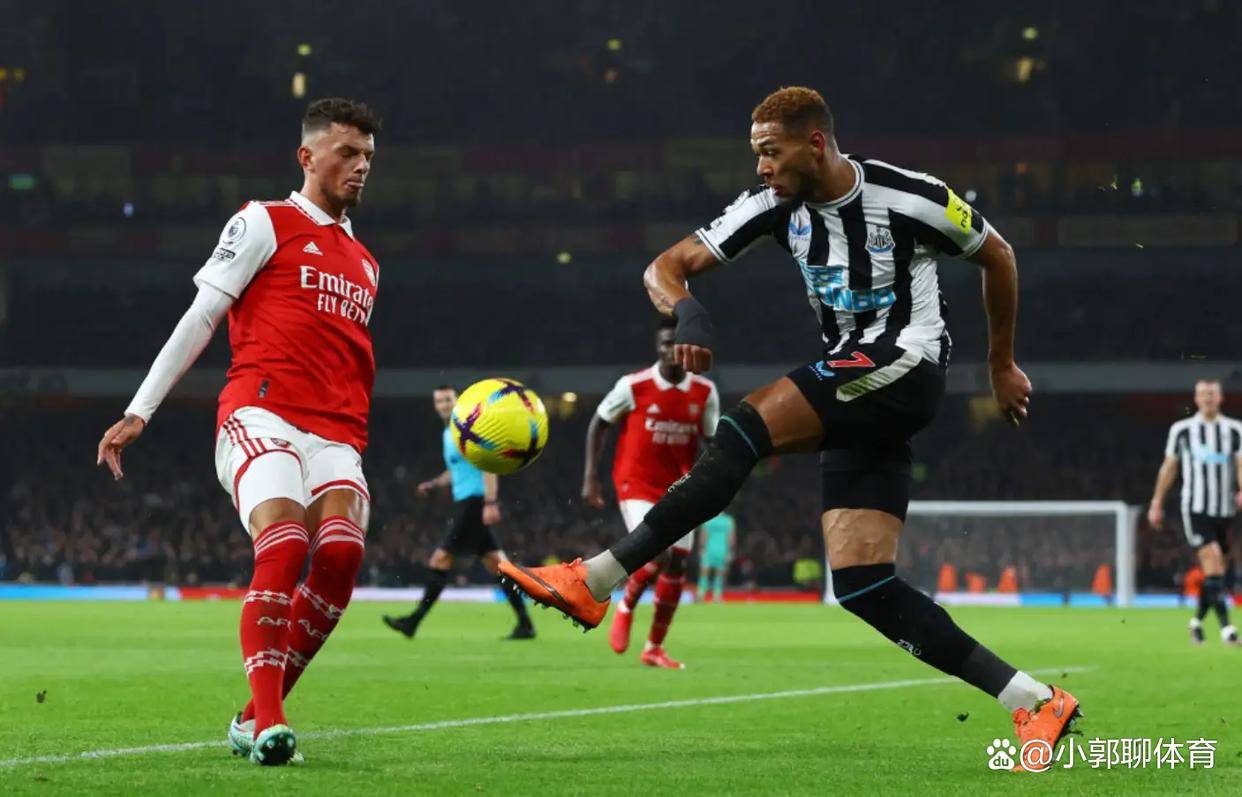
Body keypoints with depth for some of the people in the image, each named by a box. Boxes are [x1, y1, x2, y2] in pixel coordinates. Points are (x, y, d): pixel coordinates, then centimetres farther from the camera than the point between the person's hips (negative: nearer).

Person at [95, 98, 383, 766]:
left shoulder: (363, 263, 27)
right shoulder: (265, 223, 8)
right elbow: (199, 319, 4)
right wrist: (139, 412, -1)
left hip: (336, 435, 5)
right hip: (260, 415, -5)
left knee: (342, 553, -20)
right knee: (285, 546, -28)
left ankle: (254, 718, -10)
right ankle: (267, 723, -27)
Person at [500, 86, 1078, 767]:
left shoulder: (913, 199, -8)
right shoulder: (775, 206, 6)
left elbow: (997, 258, 9)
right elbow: (667, 266, 4)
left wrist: (1002, 367, 16)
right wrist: (686, 310, -21)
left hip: (906, 367, -7)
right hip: (852, 393, 7)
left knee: (742, 430, -25)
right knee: (862, 587, -5)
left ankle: (595, 583, -26)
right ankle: (1036, 703, -3)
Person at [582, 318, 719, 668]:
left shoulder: (705, 392, -2)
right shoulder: (633, 386, -11)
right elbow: (598, 425, 1)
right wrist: (590, 477, -3)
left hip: (679, 491, 4)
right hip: (637, 485, -4)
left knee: (676, 566, 3)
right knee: (658, 556, -21)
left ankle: (654, 648, 16)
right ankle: (625, 608, 10)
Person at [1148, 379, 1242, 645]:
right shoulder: (1181, 430, 4)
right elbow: (1169, 467, 13)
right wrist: (1157, 503, 14)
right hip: (1195, 508, -3)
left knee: (1215, 570, 9)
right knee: (1213, 562, -18)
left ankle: (1197, 620, 30)